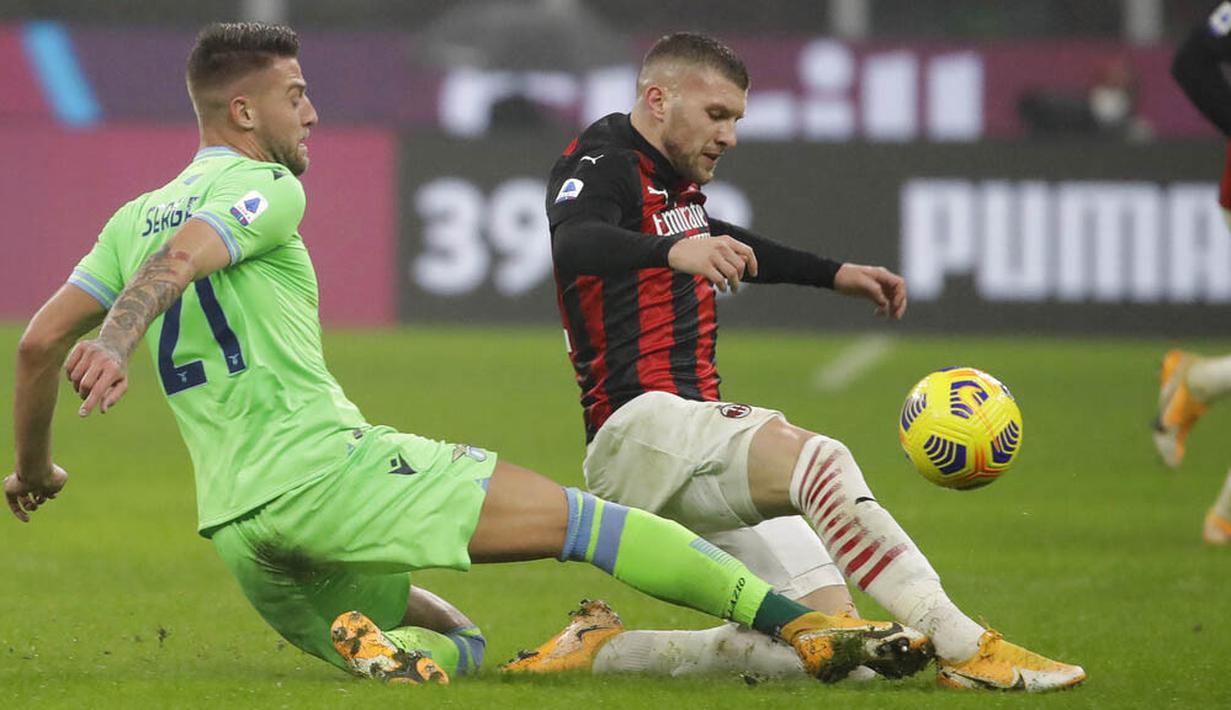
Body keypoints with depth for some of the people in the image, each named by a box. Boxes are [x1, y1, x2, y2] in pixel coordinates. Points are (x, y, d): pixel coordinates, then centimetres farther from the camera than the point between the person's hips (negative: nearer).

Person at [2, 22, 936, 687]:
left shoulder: (134, 217, 21)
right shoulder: (263, 188, 0)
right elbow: (176, 261, -20)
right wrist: (116, 343, -36)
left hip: (234, 528, 7)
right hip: (324, 469, -7)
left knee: (459, 645, 21)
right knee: (580, 517, -7)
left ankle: (371, 641, -13)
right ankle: (806, 625, -19)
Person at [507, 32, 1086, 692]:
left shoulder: (672, 180, 21)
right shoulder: (604, 166, -7)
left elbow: (726, 246, 43)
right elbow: (573, 243, -31)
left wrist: (835, 275, 40)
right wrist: (673, 250, -49)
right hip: (642, 422, -10)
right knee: (820, 460, -33)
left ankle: (601, 651, 4)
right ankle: (964, 647, -41)